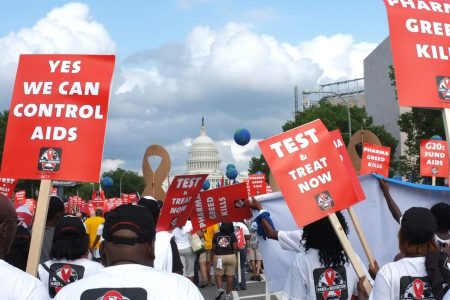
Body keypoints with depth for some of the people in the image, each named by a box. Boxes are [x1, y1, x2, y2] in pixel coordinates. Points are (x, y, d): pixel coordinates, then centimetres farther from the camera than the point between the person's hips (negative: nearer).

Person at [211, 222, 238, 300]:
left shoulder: (216, 235, 1)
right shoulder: (232, 235, -3)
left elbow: (213, 248, 2)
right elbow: (235, 247, -9)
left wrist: (211, 258, 13)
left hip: (218, 257, 1)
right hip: (231, 256, 0)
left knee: (218, 274, 12)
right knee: (230, 275, 7)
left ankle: (220, 289, -10)